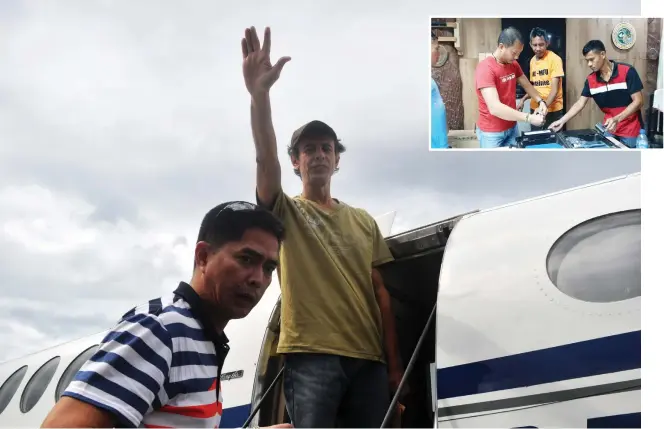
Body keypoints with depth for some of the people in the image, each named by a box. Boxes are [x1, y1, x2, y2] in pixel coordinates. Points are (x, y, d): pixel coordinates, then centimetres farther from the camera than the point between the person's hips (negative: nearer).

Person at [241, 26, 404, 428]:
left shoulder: (364, 222, 19)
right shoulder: (286, 213, 7)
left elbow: (380, 292, 15)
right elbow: (266, 160, -12)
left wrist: (394, 362, 8)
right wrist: (259, 94, -28)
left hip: (368, 359, 4)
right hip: (311, 355, -4)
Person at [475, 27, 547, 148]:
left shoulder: (514, 65, 2)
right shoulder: (485, 68, -24)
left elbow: (527, 85, 17)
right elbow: (494, 108, -32)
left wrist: (540, 101, -4)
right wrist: (528, 118, -31)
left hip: (512, 127, 7)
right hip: (491, 132, -7)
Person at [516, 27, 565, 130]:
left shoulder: (554, 59, -10)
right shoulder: (532, 61, 8)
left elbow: (554, 89, -15)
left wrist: (545, 106, -28)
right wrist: (523, 99, 2)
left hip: (552, 110, -5)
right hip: (535, 109, 5)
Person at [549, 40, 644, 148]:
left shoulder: (627, 72, -16)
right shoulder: (591, 79, -1)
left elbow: (638, 101, -16)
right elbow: (580, 103, 5)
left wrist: (617, 119, -27)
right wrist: (561, 121, -6)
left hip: (630, 130, -5)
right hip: (608, 130, 5)